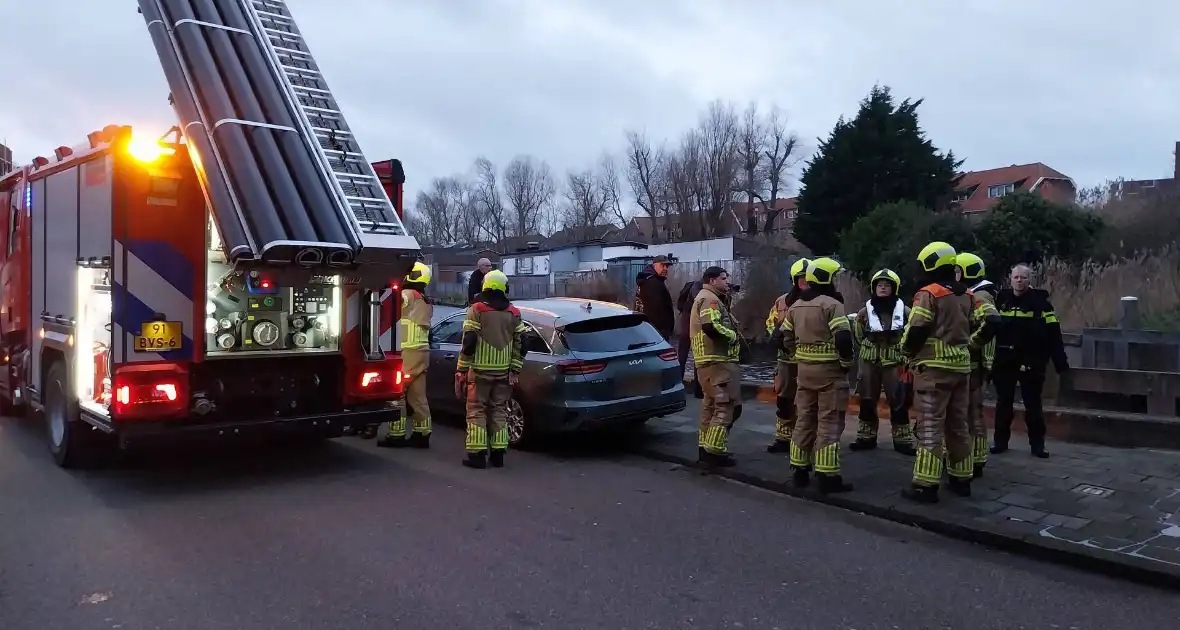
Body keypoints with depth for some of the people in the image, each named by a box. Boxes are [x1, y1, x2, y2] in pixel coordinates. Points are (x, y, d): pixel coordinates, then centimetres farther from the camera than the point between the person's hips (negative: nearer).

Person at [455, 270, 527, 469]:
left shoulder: (477, 310, -7)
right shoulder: (513, 314, 6)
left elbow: (469, 343, -11)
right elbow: (521, 346, 6)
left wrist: (461, 369, -5)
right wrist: (515, 371, 11)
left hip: (480, 370, -4)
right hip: (503, 371, 4)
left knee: (476, 411, 3)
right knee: (499, 411, 12)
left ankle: (477, 454, -1)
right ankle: (497, 454, 13)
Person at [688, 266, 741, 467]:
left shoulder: (705, 298, 23)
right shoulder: (710, 299, -11)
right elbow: (711, 327, -27)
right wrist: (732, 335, -14)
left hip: (709, 360, 11)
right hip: (717, 360, -11)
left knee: (711, 404, 15)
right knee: (725, 405, -9)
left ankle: (705, 448, 20)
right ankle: (714, 451, -9)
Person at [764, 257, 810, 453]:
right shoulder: (782, 301, 8)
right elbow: (771, 322, 19)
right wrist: (776, 336, 1)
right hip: (787, 360, 5)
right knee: (783, 400, 12)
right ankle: (783, 438, 24)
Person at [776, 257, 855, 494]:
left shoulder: (795, 306, 11)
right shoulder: (831, 304, -13)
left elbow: (787, 338, 15)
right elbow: (843, 338, -21)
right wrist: (846, 363, -7)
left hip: (804, 369, 7)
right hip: (829, 370, -7)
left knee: (804, 419, 13)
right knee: (829, 423, -3)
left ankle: (799, 471, 19)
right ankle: (828, 477, -2)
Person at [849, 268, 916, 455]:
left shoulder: (904, 310, -1)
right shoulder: (865, 311, 2)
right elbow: (858, 334, 13)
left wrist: (902, 347, 6)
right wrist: (871, 346, 8)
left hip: (894, 362, -2)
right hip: (870, 362, 2)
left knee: (898, 401, 0)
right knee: (867, 400, 7)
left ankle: (902, 440, 9)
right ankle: (866, 437, 18)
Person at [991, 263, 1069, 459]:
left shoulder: (1040, 301, -4)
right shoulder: (1001, 299, 5)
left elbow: (1053, 333, -8)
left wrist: (1061, 362, -12)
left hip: (1031, 362, -3)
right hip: (1004, 361, 3)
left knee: (1033, 404, 5)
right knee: (1003, 402, 11)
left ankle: (1037, 444, 15)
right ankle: (1000, 441, 20)